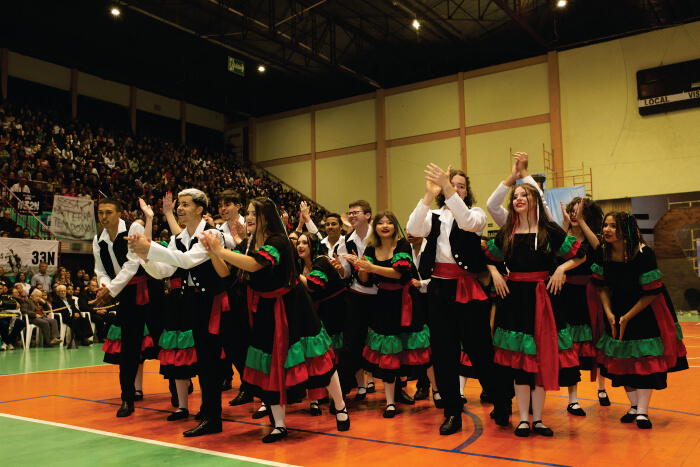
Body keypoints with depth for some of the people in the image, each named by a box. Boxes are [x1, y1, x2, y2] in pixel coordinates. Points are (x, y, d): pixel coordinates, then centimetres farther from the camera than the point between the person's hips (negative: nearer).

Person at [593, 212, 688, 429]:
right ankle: (634, 407, 24)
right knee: (622, 357, 7)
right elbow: (603, 286, 1)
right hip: (618, 307, 5)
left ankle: (642, 411, 9)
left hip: (647, 310, -4)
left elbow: (651, 292, -20)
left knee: (645, 358, -4)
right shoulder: (602, 252, -11)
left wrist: (627, 317, -19)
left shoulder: (643, 253, -25)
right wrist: (609, 314, -10)